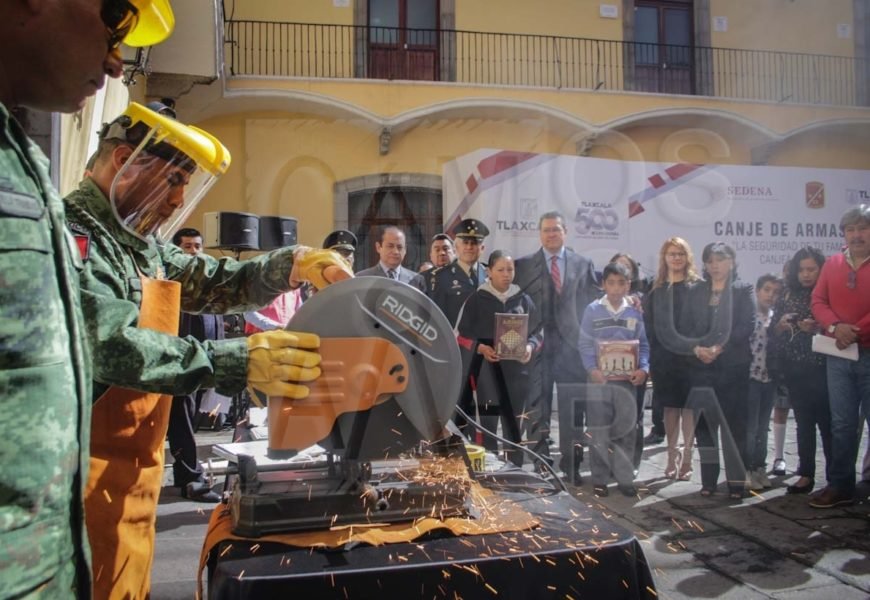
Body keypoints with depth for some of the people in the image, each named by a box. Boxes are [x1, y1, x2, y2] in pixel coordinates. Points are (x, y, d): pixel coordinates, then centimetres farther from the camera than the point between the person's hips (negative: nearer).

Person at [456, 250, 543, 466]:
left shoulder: (523, 300, 7)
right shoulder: (477, 299, -1)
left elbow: (537, 331, 11)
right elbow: (461, 334, 1)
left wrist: (530, 347, -9)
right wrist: (480, 348, -14)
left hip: (516, 371, 3)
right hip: (488, 370, -2)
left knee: (514, 424, 9)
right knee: (488, 424, 0)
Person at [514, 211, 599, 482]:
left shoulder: (583, 264, 9)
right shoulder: (523, 265, 5)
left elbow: (593, 304, 7)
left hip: (573, 343, 1)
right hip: (538, 344, -1)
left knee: (573, 409, 5)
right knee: (537, 409, 4)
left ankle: (571, 464, 17)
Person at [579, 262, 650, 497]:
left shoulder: (635, 312, 4)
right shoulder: (593, 310, -2)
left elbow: (644, 345, 5)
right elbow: (585, 344, -2)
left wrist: (643, 368, -11)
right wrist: (592, 369, -15)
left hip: (627, 378, 2)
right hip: (600, 377, -2)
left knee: (627, 428, 6)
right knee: (600, 430, 5)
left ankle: (624, 477, 17)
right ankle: (600, 478, 15)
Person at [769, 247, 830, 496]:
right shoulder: (788, 296, 11)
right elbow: (772, 333, 11)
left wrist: (817, 328, -21)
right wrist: (781, 325, -8)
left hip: (822, 369, -4)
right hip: (795, 371, 4)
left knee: (827, 423, -2)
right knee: (804, 423, 9)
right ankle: (806, 475, 14)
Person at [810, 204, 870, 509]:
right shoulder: (832, 264, 10)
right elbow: (818, 301, 6)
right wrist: (835, 327, -11)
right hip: (838, 355, 4)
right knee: (841, 423, 9)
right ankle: (840, 486, 18)